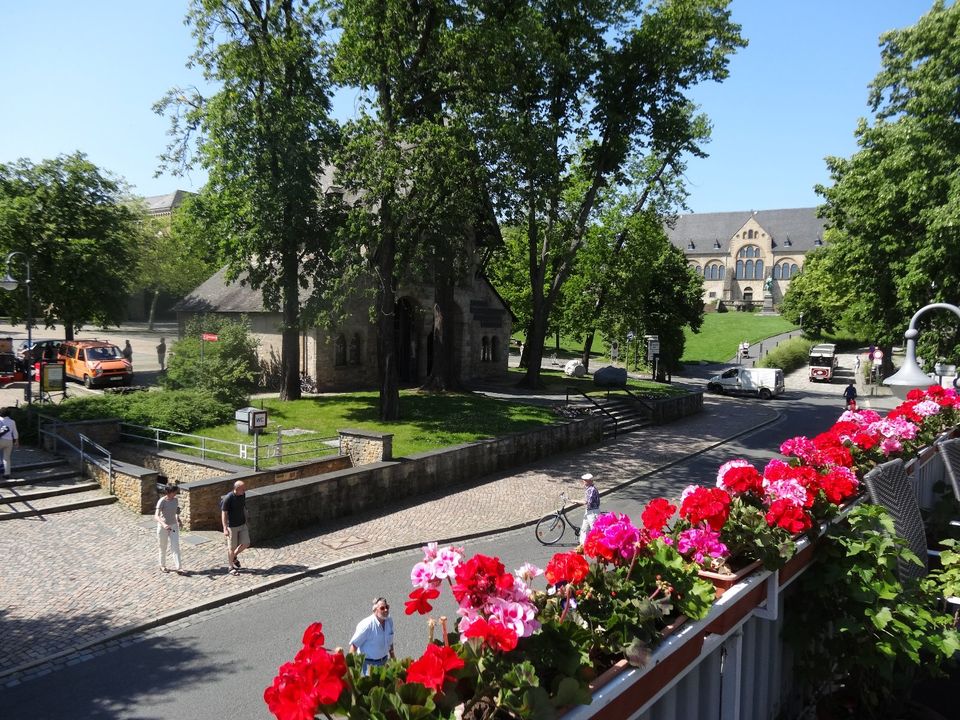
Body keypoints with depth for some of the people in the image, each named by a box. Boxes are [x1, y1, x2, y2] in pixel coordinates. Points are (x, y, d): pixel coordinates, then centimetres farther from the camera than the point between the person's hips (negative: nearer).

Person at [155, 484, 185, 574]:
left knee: (175, 547, -4)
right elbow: (156, 516, -28)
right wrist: (163, 524, -43)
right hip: (163, 527, -4)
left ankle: (178, 567, -5)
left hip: (174, 526, 4)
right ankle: (162, 566, 31)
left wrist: (179, 520, 22)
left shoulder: (175, 499, -1)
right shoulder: (161, 501, -19)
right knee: (163, 547, 12)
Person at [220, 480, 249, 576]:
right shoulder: (228, 498, -22)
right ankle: (231, 567, 21)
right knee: (232, 547, 4)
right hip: (232, 526, -6)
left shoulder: (243, 495, -2)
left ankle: (234, 556, 31)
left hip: (242, 525, 6)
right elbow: (224, 514, -18)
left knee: (246, 544, 5)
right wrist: (225, 528, -21)